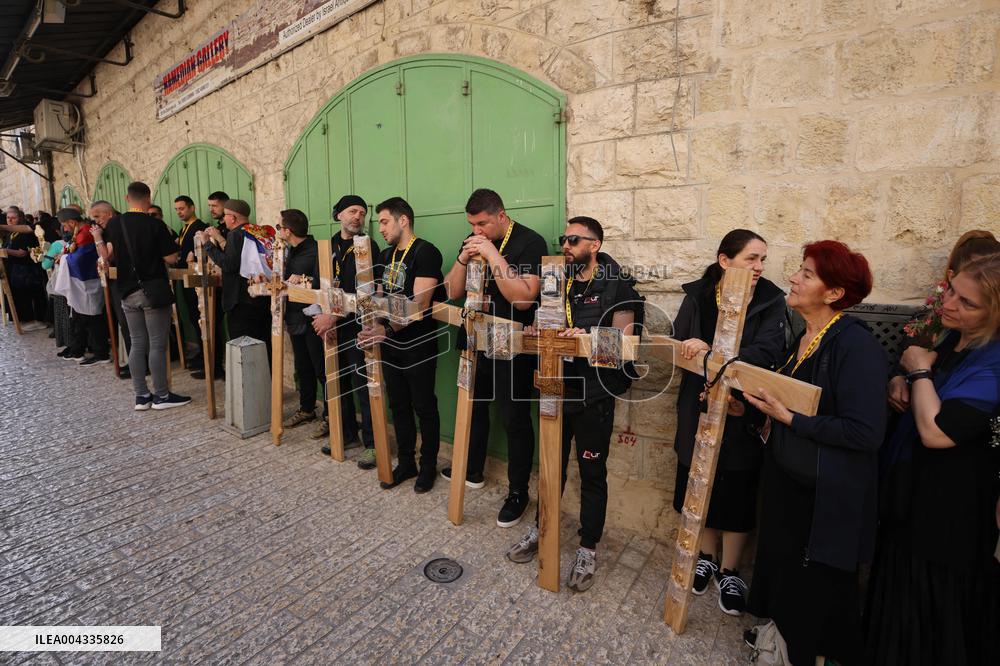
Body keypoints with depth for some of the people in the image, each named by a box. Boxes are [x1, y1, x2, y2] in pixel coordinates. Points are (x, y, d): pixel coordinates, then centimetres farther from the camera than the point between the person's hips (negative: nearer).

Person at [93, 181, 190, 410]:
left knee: (138, 344, 11)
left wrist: (97, 237, 19)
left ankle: (141, 396, 16)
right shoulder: (155, 225, -11)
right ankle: (161, 396, 6)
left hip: (128, 291, 5)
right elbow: (171, 259, -10)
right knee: (158, 344, 0)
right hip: (153, 291, -5)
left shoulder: (113, 224, 3)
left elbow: (108, 256, 4)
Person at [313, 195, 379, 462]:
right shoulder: (328, 247, 12)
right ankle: (346, 431, 31)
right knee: (338, 382, 13)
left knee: (363, 386, -2)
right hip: (331, 327, 5)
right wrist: (322, 316, -3)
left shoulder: (368, 246, -6)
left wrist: (334, 317, -17)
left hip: (357, 327, -5)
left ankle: (372, 442, 10)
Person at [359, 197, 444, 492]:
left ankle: (428, 465, 23)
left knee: (424, 407, 6)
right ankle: (406, 462, 30)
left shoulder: (425, 252, -13)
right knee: (399, 405, 15)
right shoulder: (386, 255, 11)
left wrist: (386, 329, -23)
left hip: (418, 346, -7)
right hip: (390, 344, 7)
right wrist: (374, 327, -2)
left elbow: (419, 305, -21)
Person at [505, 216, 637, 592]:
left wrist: (587, 338, -28)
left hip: (594, 395, -5)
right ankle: (542, 529, 37)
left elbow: (623, 339, -12)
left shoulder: (617, 286, -8)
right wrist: (535, 332, -4)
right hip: (557, 388, 5)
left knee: (592, 474, 9)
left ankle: (588, 548, 26)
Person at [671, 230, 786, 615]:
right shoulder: (697, 295, -2)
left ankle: (729, 572, 34)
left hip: (744, 415, -2)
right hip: (699, 410, 2)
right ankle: (707, 556, 41)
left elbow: (767, 354, -21)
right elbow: (678, 345, -4)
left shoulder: (771, 301, -8)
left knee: (737, 496, 11)